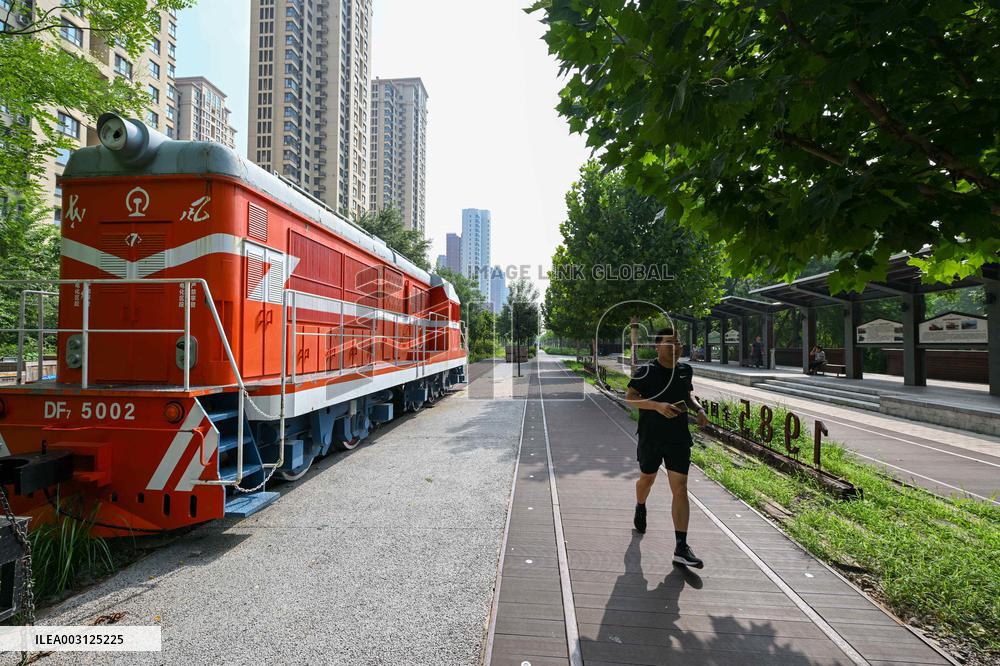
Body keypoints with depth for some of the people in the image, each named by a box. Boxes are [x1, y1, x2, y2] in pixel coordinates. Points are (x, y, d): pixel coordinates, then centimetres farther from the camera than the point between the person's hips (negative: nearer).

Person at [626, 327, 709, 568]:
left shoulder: (685, 370, 4)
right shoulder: (646, 371, -11)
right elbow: (630, 397, -15)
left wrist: (699, 408, 1)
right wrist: (657, 405, -28)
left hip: (679, 439, 3)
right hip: (650, 438, -2)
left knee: (680, 489, -4)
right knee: (647, 479, 19)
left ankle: (681, 548, -1)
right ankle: (640, 508, 53)